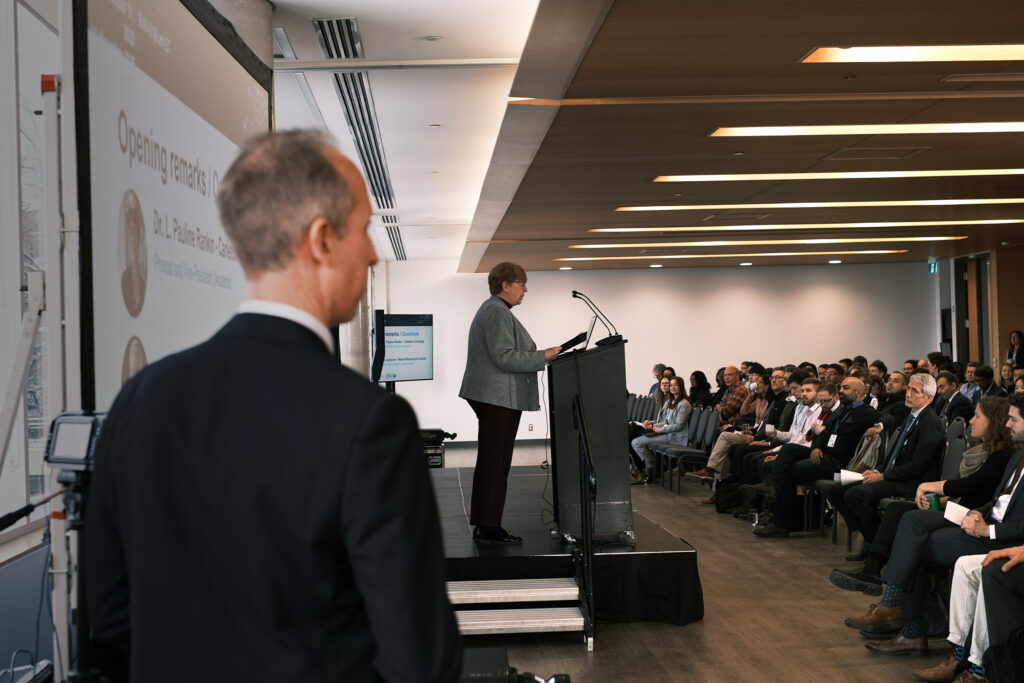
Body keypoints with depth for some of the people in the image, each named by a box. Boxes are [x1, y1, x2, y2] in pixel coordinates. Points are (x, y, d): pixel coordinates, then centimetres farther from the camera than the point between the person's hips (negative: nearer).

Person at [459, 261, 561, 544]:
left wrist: (539, 355, 18)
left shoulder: (492, 309, 21)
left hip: (491, 396, 11)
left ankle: (484, 525, 17)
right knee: (495, 463, -9)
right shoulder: (497, 312, -13)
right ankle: (490, 528, -7)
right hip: (499, 397, -11)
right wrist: (543, 356, -15)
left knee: (490, 462, 13)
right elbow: (503, 357, -21)